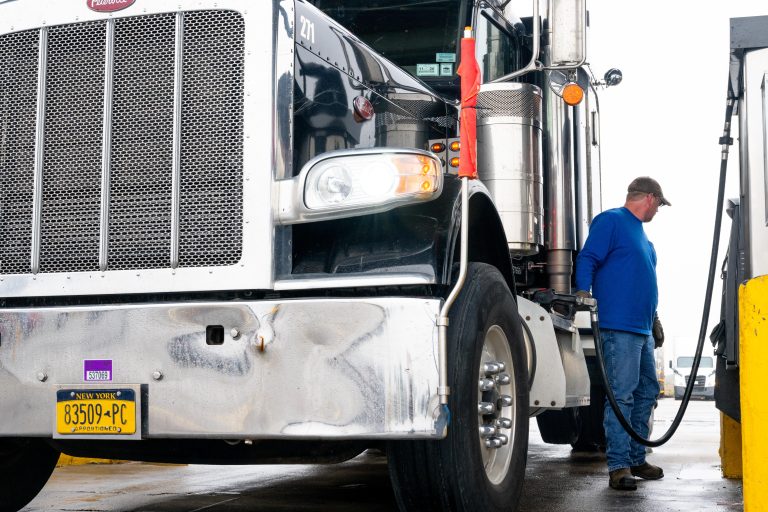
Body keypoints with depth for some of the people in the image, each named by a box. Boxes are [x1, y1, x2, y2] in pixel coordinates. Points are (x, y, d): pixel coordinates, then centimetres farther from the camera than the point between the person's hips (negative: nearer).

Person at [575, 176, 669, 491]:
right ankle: (619, 466, -9)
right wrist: (582, 293, -27)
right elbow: (587, 259, -13)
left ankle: (636, 458, 21)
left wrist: (654, 321, 31)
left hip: (643, 329, 10)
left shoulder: (639, 231, 24)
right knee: (621, 395, -11)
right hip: (619, 326, -10)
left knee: (647, 392, 12)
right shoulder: (610, 221, -4)